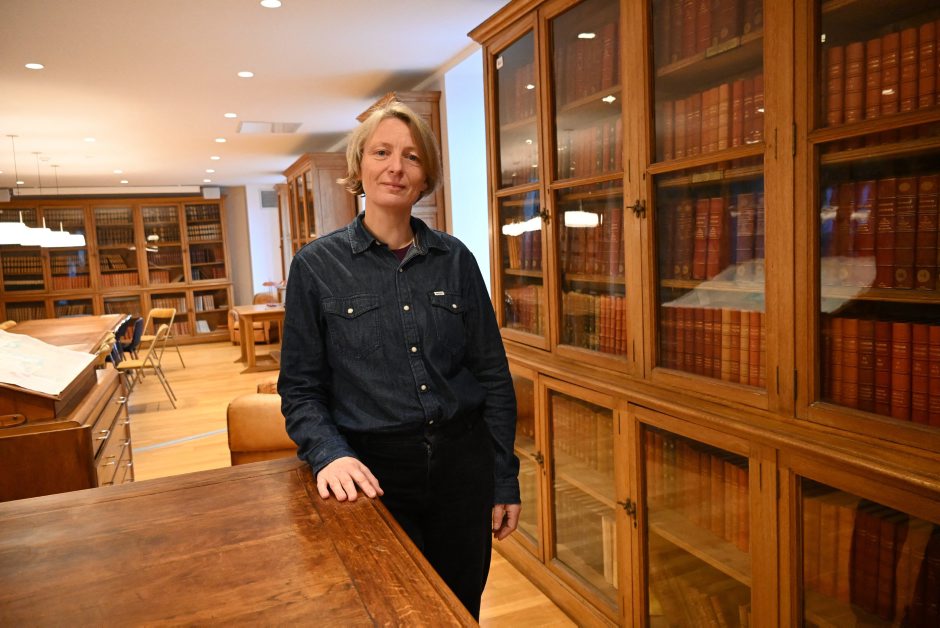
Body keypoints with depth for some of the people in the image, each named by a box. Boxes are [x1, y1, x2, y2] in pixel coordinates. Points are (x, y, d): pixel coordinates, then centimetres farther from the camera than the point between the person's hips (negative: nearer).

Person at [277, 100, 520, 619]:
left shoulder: (455, 259, 1)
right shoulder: (316, 266, -4)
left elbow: (493, 375, 4)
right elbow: (300, 389, -1)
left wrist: (505, 479, 4)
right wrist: (329, 453, -19)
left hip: (463, 464, 2)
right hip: (376, 473, -2)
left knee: (460, 608, 18)